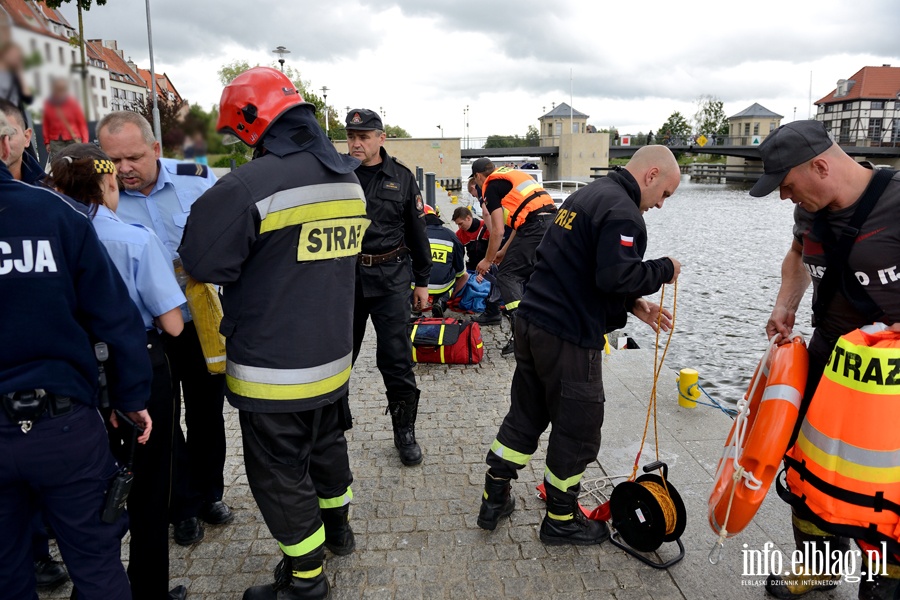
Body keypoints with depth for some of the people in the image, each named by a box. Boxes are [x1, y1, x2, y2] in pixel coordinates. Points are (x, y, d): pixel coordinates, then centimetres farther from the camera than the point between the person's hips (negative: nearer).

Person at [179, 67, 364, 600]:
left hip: (274, 372, -7)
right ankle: (338, 528, 47)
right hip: (333, 356, 8)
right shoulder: (349, 179, 3)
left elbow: (202, 262, -16)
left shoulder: (249, 186, -21)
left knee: (280, 474, 10)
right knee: (327, 444, 27)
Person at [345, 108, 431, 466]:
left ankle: (405, 431, 16)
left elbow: (417, 232, 9)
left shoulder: (401, 178, 6)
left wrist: (422, 281, 8)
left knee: (396, 358, 0)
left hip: (390, 276, -1)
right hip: (344, 274, 1)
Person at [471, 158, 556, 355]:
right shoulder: (513, 175, 29)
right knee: (530, 275, 20)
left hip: (535, 227, -8)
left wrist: (488, 260, 11)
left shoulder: (492, 186, 4)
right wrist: (504, 251, 34)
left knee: (507, 274, -2)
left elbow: (498, 230, -2)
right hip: (552, 221, 8)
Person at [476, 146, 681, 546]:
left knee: (525, 415, 20)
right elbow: (617, 276, -25)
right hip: (569, 338, -9)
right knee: (578, 429, 8)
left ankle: (494, 500, 30)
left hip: (532, 322, 9)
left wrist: (632, 304, 14)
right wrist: (664, 270, -7)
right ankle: (561, 519, 25)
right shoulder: (622, 212, -14)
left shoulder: (588, 195, 18)